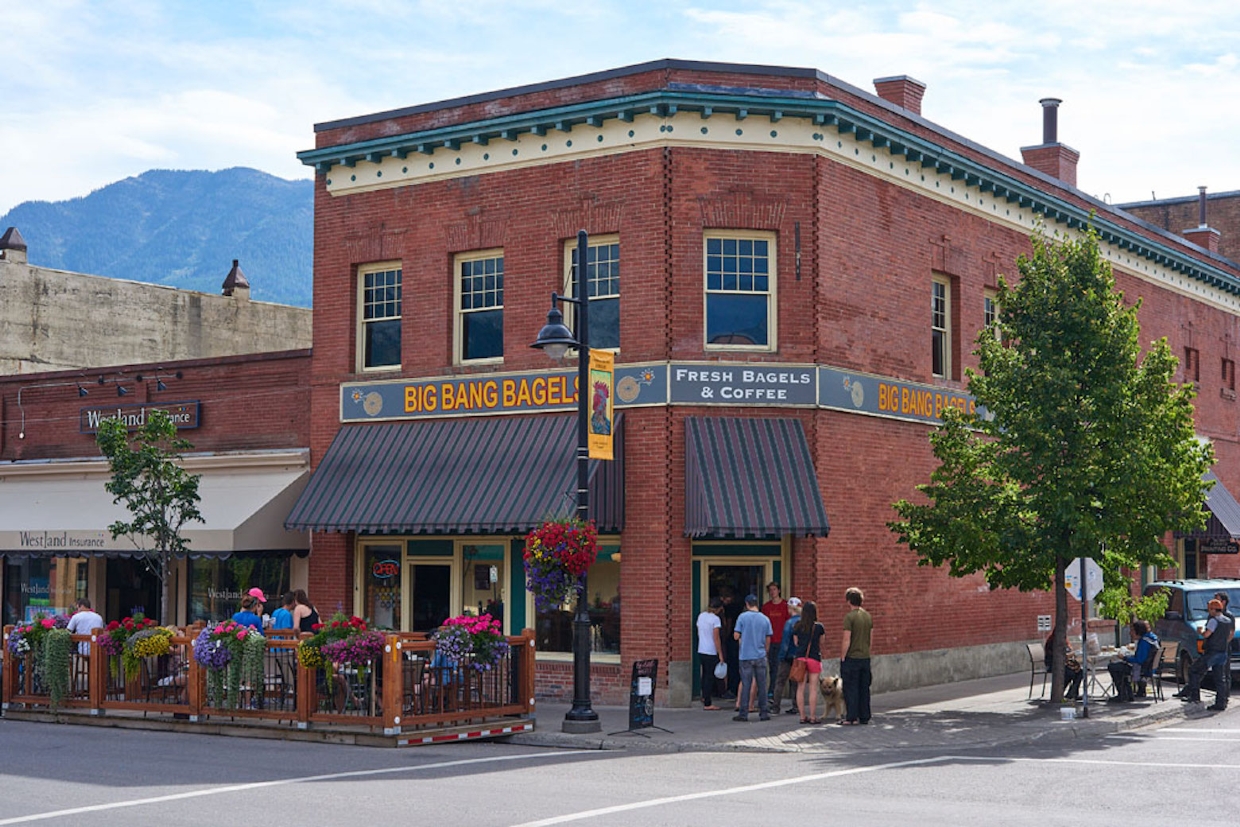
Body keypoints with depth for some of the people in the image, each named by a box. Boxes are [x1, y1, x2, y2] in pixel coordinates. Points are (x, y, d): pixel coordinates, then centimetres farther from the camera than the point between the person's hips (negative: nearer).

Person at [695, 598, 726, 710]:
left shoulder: (701, 616, 8)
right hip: (711, 652, -7)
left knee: (705, 674, 22)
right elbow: (716, 639, -17)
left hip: (701, 650, 7)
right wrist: (721, 656, -13)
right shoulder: (715, 619, -14)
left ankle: (705, 697, 36)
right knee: (710, 677, -2)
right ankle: (707, 703, -1)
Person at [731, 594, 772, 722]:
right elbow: (768, 640, 7)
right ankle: (764, 713, 9)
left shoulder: (743, 617, -5)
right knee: (762, 685, 6)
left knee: (746, 685, 1)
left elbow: (736, 636, -6)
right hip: (760, 656, 2)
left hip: (745, 656, -2)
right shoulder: (765, 619, 3)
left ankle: (743, 713, 4)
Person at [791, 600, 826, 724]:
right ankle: (813, 717, 2)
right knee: (813, 689, 1)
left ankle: (803, 716, 9)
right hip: (814, 658, -3)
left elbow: (795, 643, 11)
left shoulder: (797, 627, 2)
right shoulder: (818, 627, -4)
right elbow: (821, 644, 9)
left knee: (801, 688, 7)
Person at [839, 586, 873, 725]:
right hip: (865, 657, 6)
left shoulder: (850, 617, -14)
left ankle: (851, 718, 1)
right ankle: (864, 717, 15)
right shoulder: (868, 616, 7)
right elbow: (870, 638, 14)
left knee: (850, 688, 0)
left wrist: (842, 657, -8)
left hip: (851, 658, -6)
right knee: (864, 688, 11)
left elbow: (846, 641, -16)